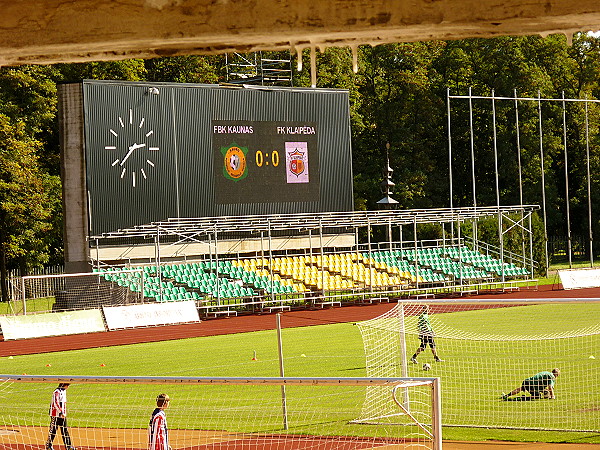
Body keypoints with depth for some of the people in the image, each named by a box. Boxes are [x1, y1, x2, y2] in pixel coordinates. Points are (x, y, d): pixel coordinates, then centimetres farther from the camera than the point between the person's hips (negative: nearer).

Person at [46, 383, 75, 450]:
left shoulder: (64, 391, 13)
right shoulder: (57, 392, -16)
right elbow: (56, 403, -24)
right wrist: (61, 413, -29)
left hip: (62, 415, 9)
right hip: (56, 414, -9)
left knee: (65, 430, 8)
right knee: (53, 429, -2)